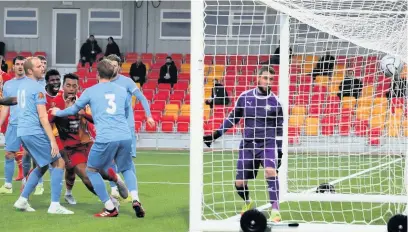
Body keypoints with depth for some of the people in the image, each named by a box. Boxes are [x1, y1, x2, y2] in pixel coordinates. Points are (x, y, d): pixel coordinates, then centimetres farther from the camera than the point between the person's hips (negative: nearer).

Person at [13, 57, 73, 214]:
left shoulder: (22, 85, 15)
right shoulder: (37, 88, -13)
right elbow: (42, 117, -18)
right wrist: (52, 140, -19)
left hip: (22, 132, 9)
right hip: (35, 132, -9)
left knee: (42, 166, 21)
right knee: (59, 163, -3)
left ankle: (22, 200, 14)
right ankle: (55, 205, -10)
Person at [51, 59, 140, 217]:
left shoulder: (91, 91, 7)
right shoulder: (122, 91, 15)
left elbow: (74, 110, 20)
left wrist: (58, 113, 40)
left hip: (105, 139, -4)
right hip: (125, 137, 4)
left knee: (92, 170, 16)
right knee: (127, 169, 25)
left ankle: (110, 208, 10)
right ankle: (135, 200, 1)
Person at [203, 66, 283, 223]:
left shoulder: (274, 101, -3)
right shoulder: (245, 97, 0)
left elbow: (279, 127, 7)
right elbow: (233, 118, 12)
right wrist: (216, 134, 7)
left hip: (267, 144, -2)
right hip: (247, 145, 2)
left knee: (270, 171, -30)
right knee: (239, 183, 5)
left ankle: (275, 210, -27)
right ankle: (248, 203, 39)